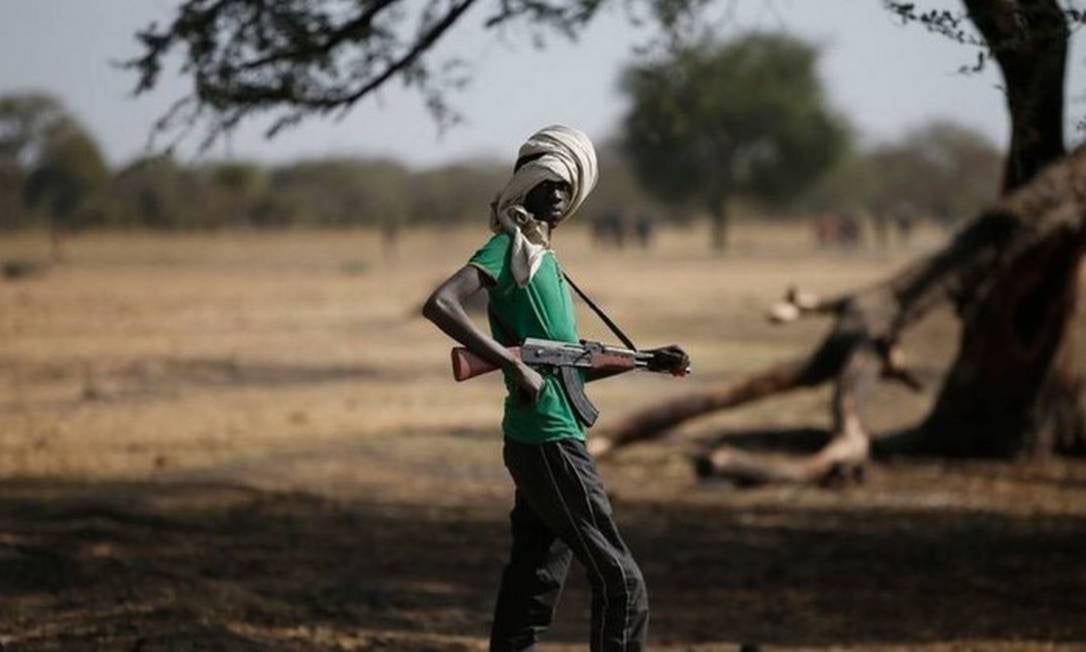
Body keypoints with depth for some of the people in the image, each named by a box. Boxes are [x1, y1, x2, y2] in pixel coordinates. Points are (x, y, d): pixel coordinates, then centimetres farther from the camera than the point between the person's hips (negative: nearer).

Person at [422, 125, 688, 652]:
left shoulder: (545, 256, 18)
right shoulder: (508, 250, -9)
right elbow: (439, 305, -26)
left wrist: (648, 360, 16)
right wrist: (514, 365, -29)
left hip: (545, 444, 9)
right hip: (548, 443, -9)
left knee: (533, 589, 9)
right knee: (620, 582, -8)